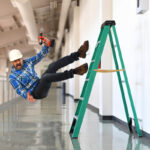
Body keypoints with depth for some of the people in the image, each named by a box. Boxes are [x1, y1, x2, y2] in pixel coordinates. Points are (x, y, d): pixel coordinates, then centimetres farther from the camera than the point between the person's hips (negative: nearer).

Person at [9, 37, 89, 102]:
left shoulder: (27, 62, 8)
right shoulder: (12, 77, -9)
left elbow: (41, 55, 6)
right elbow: (19, 90, -20)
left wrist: (47, 45, -14)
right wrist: (27, 96, -42)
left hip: (40, 85, 6)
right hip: (36, 93, -6)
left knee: (52, 66, -16)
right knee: (46, 76, -37)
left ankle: (78, 53, -29)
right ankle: (74, 72, -46)